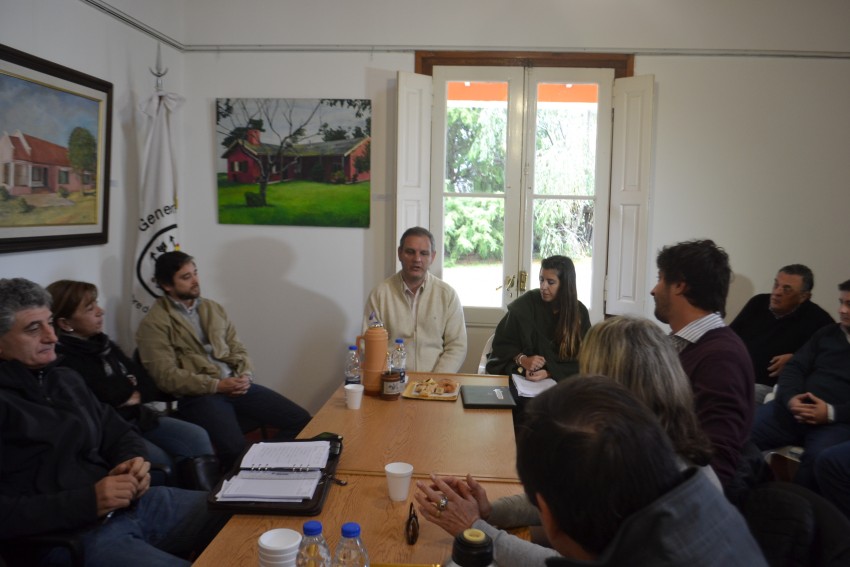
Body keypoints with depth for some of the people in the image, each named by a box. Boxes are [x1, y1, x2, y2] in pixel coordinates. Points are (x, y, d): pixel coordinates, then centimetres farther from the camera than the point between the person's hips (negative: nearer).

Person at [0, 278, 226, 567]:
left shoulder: (66, 379, 17)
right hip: (68, 535, -8)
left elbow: (118, 432, 21)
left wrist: (132, 459, -1)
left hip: (132, 502, 8)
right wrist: (86, 502, -21)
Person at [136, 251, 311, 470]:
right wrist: (217, 385, -16)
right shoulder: (153, 324, -2)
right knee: (234, 448, -34)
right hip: (198, 395, -6)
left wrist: (245, 375, -5)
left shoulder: (213, 308, 18)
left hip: (235, 385, 6)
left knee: (300, 420, -10)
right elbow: (166, 376, -10)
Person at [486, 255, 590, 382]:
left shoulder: (580, 313, 0)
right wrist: (522, 360, -19)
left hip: (558, 380, 1)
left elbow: (580, 360, -2)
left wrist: (549, 373, -18)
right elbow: (501, 343, 1)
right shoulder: (525, 304, -4)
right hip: (520, 374, -1)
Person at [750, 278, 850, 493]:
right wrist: (790, 398, -8)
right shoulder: (827, 333, 21)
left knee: (817, 459, -38)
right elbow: (794, 367, 12)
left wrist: (832, 413, -19)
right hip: (792, 410, 4)